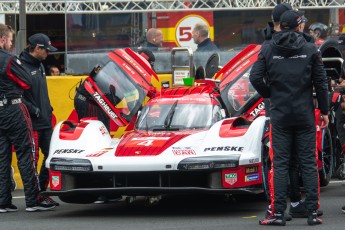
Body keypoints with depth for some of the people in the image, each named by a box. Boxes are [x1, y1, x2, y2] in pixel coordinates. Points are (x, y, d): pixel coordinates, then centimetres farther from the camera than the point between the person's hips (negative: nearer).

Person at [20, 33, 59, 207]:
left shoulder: (39, 66, 17)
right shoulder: (22, 66, -12)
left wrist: (48, 109, 15)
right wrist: (34, 110, -18)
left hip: (45, 122, 9)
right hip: (32, 124, -9)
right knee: (32, 160, -4)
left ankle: (42, 192, 18)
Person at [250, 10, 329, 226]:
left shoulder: (268, 49, 0)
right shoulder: (310, 49, -1)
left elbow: (255, 77, -7)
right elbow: (321, 82, -1)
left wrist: (270, 94, 11)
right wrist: (324, 110, 6)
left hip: (280, 113, 0)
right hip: (305, 114, 0)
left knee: (280, 163, 2)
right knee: (309, 163, 4)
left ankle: (278, 213, -3)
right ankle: (313, 212, 2)